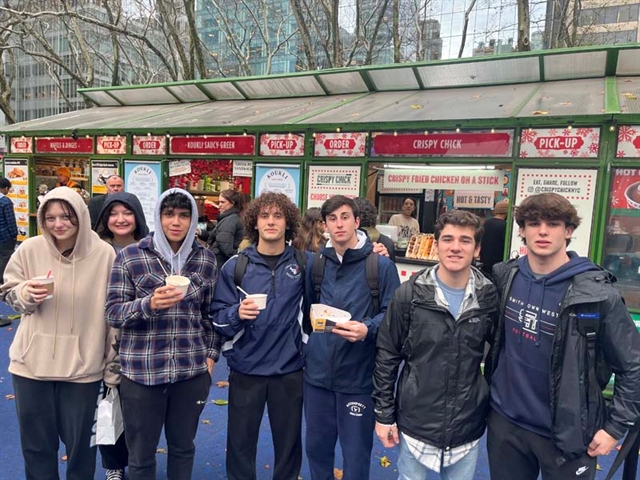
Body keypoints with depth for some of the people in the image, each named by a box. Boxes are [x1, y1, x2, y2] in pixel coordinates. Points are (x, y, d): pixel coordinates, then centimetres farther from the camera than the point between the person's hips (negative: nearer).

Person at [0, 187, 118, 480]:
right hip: (32, 363, 2)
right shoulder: (29, 250, -6)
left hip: (83, 365, -2)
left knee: (80, 443, 16)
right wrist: (26, 293, -18)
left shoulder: (104, 254, -11)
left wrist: (113, 368, -3)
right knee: (35, 443, 19)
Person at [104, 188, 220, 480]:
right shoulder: (129, 256, -5)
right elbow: (112, 312, -7)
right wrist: (149, 304, -24)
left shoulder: (206, 259, 2)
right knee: (141, 456, 14)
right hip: (142, 370, -1)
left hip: (192, 370, 2)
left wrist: (211, 354, 3)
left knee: (183, 447, 20)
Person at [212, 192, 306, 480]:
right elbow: (218, 318, -3)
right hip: (245, 369, 0)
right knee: (240, 442, 16)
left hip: (290, 370, 1)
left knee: (289, 441, 18)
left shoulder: (304, 264, -3)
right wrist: (237, 313, -26)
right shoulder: (235, 266, -4)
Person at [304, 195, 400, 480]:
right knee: (317, 447, 20)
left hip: (359, 376, -4)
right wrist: (313, 341, 9)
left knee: (356, 455, 12)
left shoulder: (381, 265, -9)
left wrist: (367, 329, -25)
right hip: (317, 372, 4)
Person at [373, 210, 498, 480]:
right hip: (415, 423, -1)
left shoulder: (489, 298, -6)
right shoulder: (409, 294, -11)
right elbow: (387, 357, -5)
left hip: (467, 428, 2)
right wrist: (383, 413, -4)